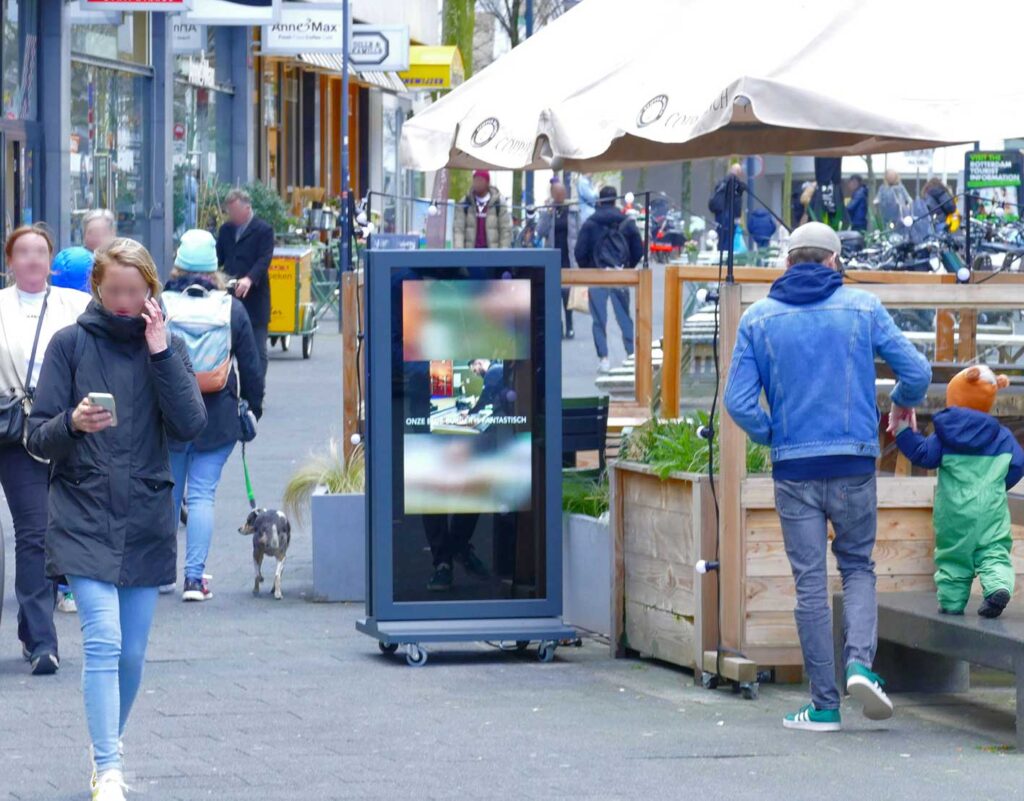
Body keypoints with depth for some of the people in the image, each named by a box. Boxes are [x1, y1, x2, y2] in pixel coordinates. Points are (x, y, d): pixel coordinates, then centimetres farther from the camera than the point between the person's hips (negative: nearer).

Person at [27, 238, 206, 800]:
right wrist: (72, 424, -23)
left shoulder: (168, 347, 5)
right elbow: (38, 437, -1)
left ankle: (107, 749, 29)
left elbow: (190, 427, -8)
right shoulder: (71, 344, 0)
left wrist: (160, 353, -13)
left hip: (145, 521, 3)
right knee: (103, 642, -16)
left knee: (131, 652, 8)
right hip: (83, 517, -3)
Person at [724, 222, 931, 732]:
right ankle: (860, 661, -8)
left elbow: (739, 401, -4)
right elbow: (917, 370, 1)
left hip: (793, 468, 0)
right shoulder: (863, 308, 0)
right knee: (858, 565, 16)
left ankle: (824, 704, 5)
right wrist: (904, 402, 22)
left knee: (809, 581, 4)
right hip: (853, 462, 0)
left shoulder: (758, 318, 2)